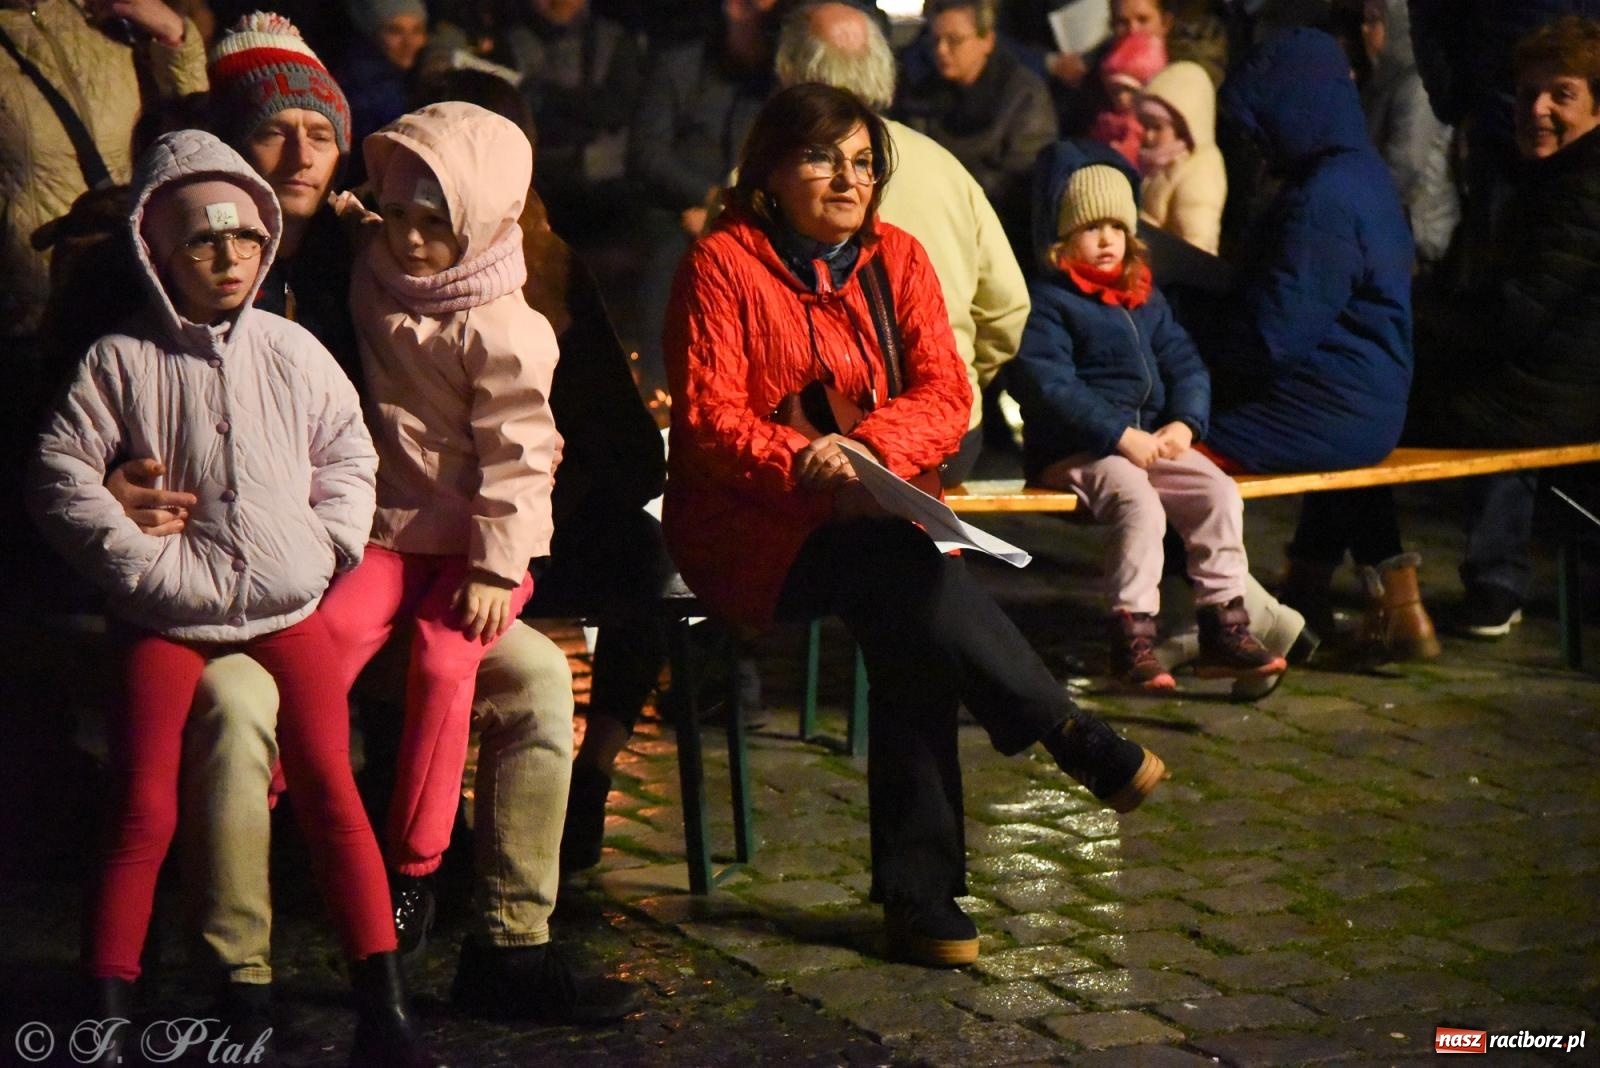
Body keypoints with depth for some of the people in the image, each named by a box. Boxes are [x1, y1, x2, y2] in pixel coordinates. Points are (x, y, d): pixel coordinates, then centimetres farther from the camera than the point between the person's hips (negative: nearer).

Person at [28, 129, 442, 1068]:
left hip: (287, 611, 2)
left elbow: (349, 456, 16)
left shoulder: (293, 352, 7)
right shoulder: (121, 361, -1)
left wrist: (324, 545, 3)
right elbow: (63, 475, -1)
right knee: (145, 815, -8)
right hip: (169, 618, -1)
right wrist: (141, 558, -7)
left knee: (331, 787, -10)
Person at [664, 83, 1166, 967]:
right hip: (750, 529, -4)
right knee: (907, 575, -32)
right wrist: (802, 464, -28)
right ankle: (1077, 742, -20)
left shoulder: (896, 258, 10)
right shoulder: (721, 263, -3)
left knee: (906, 628, -28)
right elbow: (708, 420, -10)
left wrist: (869, 448, -19)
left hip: (874, 519, 4)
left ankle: (919, 896, -23)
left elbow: (945, 396, 2)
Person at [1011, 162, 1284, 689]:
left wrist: (1184, 422, -8)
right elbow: (1050, 385, -15)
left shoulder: (1147, 300, 20)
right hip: (1075, 451, -7)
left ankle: (1224, 627, -8)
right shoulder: (1048, 302, -3)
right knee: (1138, 501, -32)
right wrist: (1121, 434, -22)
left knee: (1219, 491, -14)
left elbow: (1185, 364, 14)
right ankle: (1132, 639, -26)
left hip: (1150, 441, 7)